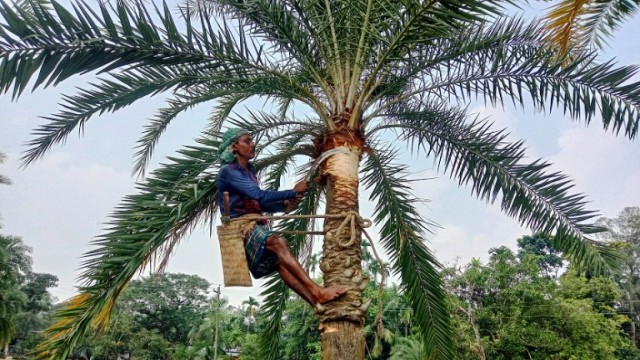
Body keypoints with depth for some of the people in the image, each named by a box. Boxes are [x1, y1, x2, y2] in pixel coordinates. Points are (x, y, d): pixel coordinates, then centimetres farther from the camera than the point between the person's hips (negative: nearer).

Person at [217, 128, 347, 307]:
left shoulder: (249, 171, 19)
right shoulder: (228, 171, -7)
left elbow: (261, 204, 18)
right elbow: (259, 195, -19)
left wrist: (285, 205, 0)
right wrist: (292, 192, -14)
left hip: (255, 224, 7)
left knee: (280, 263, -16)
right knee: (278, 242, -32)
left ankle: (316, 301, -31)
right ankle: (316, 291, -38)